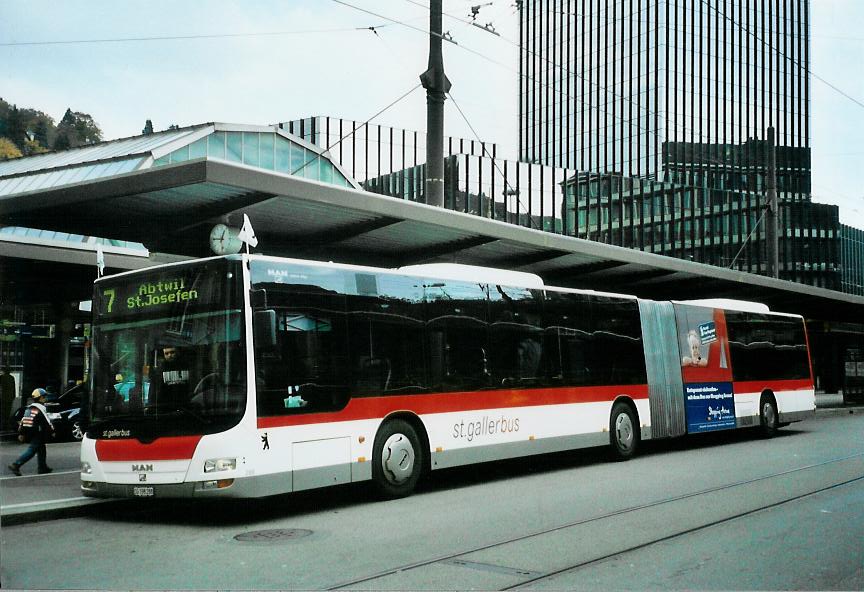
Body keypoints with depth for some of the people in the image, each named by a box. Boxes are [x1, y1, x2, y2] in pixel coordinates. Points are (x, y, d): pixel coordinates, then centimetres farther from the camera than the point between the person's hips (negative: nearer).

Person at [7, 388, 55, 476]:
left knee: (41, 450, 18)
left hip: (30, 433, 9)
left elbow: (23, 421, 16)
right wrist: (52, 431, -2)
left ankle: (43, 468, 21)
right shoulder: (40, 409, -12)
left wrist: (22, 433, 20)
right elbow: (47, 422, -12)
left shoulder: (29, 408, 14)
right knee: (31, 451, -9)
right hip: (38, 434, -9)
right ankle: (16, 465, -17)